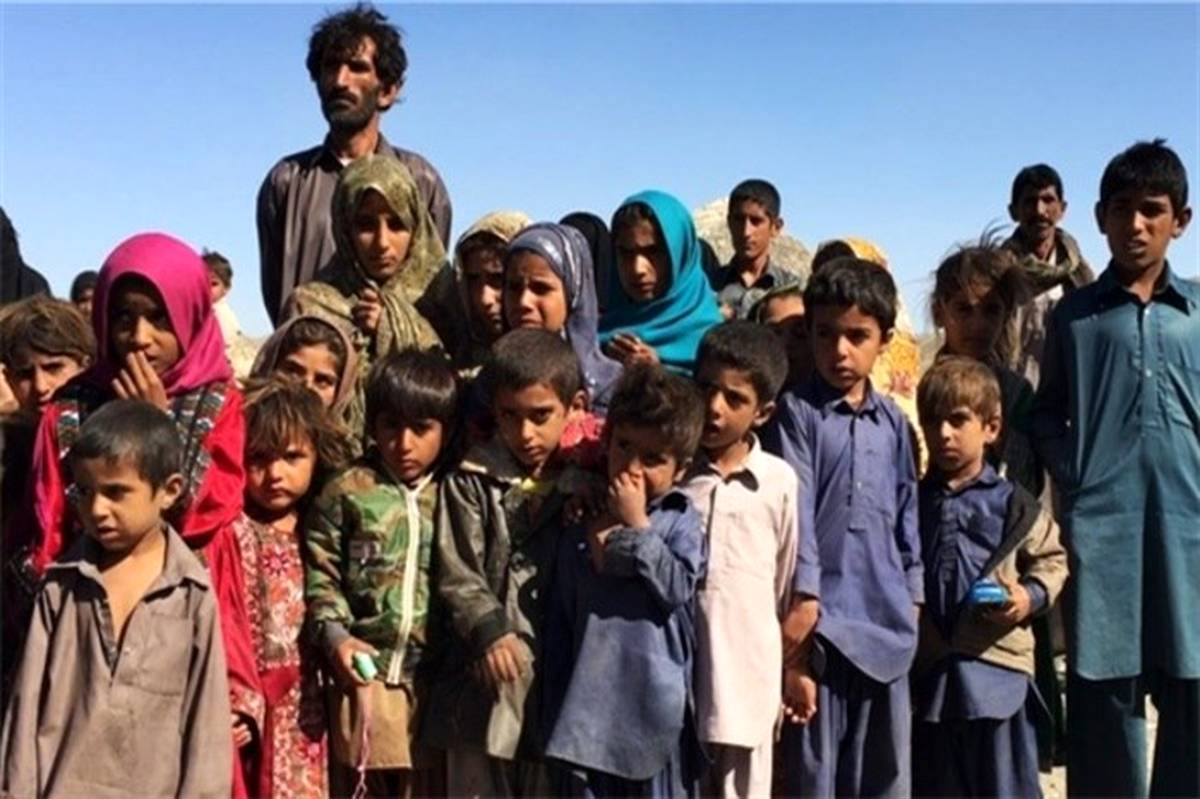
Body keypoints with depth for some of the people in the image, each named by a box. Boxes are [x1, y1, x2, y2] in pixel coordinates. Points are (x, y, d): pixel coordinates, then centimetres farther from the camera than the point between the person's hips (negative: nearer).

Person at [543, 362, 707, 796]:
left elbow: (676, 586, -21)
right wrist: (554, 716, 9)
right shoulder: (579, 530, 4)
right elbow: (558, 629, 9)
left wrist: (637, 524, -16)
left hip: (655, 704, -2)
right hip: (589, 707, 3)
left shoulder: (681, 522, -3)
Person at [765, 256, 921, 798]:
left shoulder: (892, 420, 12)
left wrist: (913, 597, 12)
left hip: (886, 621, 5)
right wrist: (802, 604, -13)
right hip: (822, 618, -5)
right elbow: (795, 510, -9)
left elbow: (906, 514, 16)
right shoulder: (797, 411, -4)